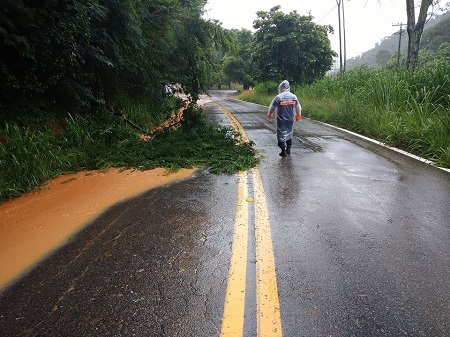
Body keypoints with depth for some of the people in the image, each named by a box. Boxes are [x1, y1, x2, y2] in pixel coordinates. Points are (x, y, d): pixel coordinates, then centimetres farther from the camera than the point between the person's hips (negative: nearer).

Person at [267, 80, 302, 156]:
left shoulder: (278, 97, -13)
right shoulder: (293, 96, -1)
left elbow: (272, 107, -6)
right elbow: (298, 107, 7)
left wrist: (269, 114, 13)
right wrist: (298, 115, 24)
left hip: (281, 119, -4)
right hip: (290, 119, 4)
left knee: (281, 134, 4)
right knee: (289, 134, 18)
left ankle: (283, 151, 5)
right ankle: (288, 149, 26)